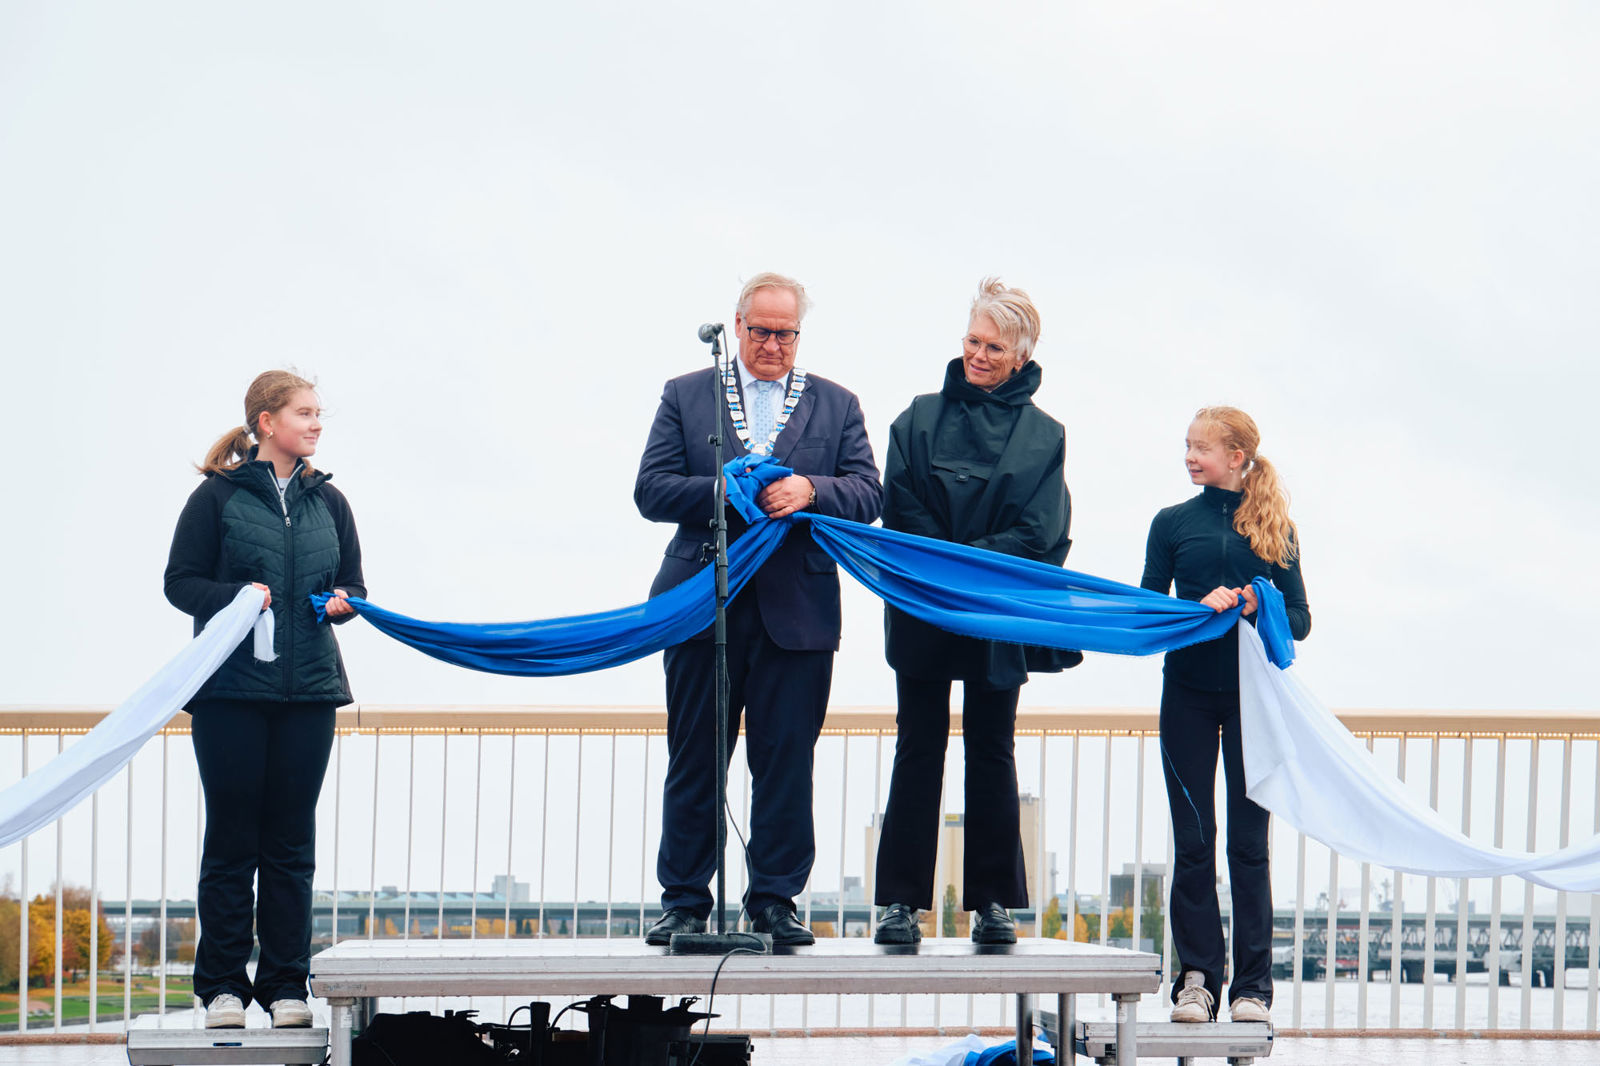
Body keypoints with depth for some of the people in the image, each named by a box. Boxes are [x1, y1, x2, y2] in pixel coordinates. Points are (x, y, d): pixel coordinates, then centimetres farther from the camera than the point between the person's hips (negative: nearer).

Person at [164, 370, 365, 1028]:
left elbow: (353, 582, 18)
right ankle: (222, 985, 6)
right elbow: (180, 581, -1)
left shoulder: (327, 501, 12)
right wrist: (234, 597, -18)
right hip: (231, 689, -4)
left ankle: (285, 985, 8)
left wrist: (343, 601, -5)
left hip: (309, 688, 4)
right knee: (231, 838, 0)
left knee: (291, 842, 4)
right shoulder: (219, 495, -1)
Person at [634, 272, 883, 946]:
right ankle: (685, 901, 9)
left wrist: (809, 491, -16)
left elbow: (868, 493, 3)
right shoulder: (686, 396, 10)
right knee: (694, 760, 2)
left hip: (798, 610, 0)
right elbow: (651, 491, 2)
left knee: (786, 760, 0)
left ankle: (775, 900, 8)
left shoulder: (836, 406, 13)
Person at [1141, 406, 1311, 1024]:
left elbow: (1300, 619, 4)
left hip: (1253, 696, -1)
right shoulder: (1173, 524, 7)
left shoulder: (1275, 530, 5)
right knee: (1192, 840, 1)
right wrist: (1201, 608, -15)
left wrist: (1258, 609, -15)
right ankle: (1196, 978, 6)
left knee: (1249, 840, 0)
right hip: (1189, 694, 1)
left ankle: (1253, 984, 2)